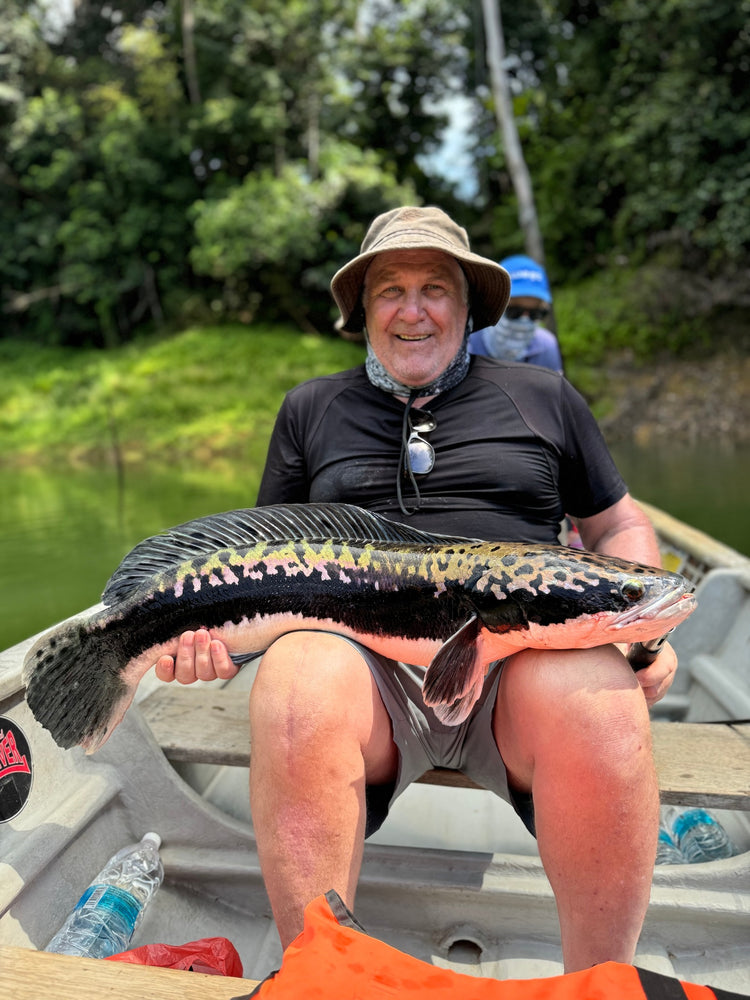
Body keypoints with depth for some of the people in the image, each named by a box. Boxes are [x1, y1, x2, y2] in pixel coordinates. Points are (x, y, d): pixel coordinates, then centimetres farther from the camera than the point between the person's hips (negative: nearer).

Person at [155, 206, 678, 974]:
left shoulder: (543, 397, 18)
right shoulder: (310, 409, 19)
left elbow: (620, 526, 22)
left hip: (525, 648, 1)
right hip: (360, 655, 1)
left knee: (600, 704, -32)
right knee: (294, 697, -33)